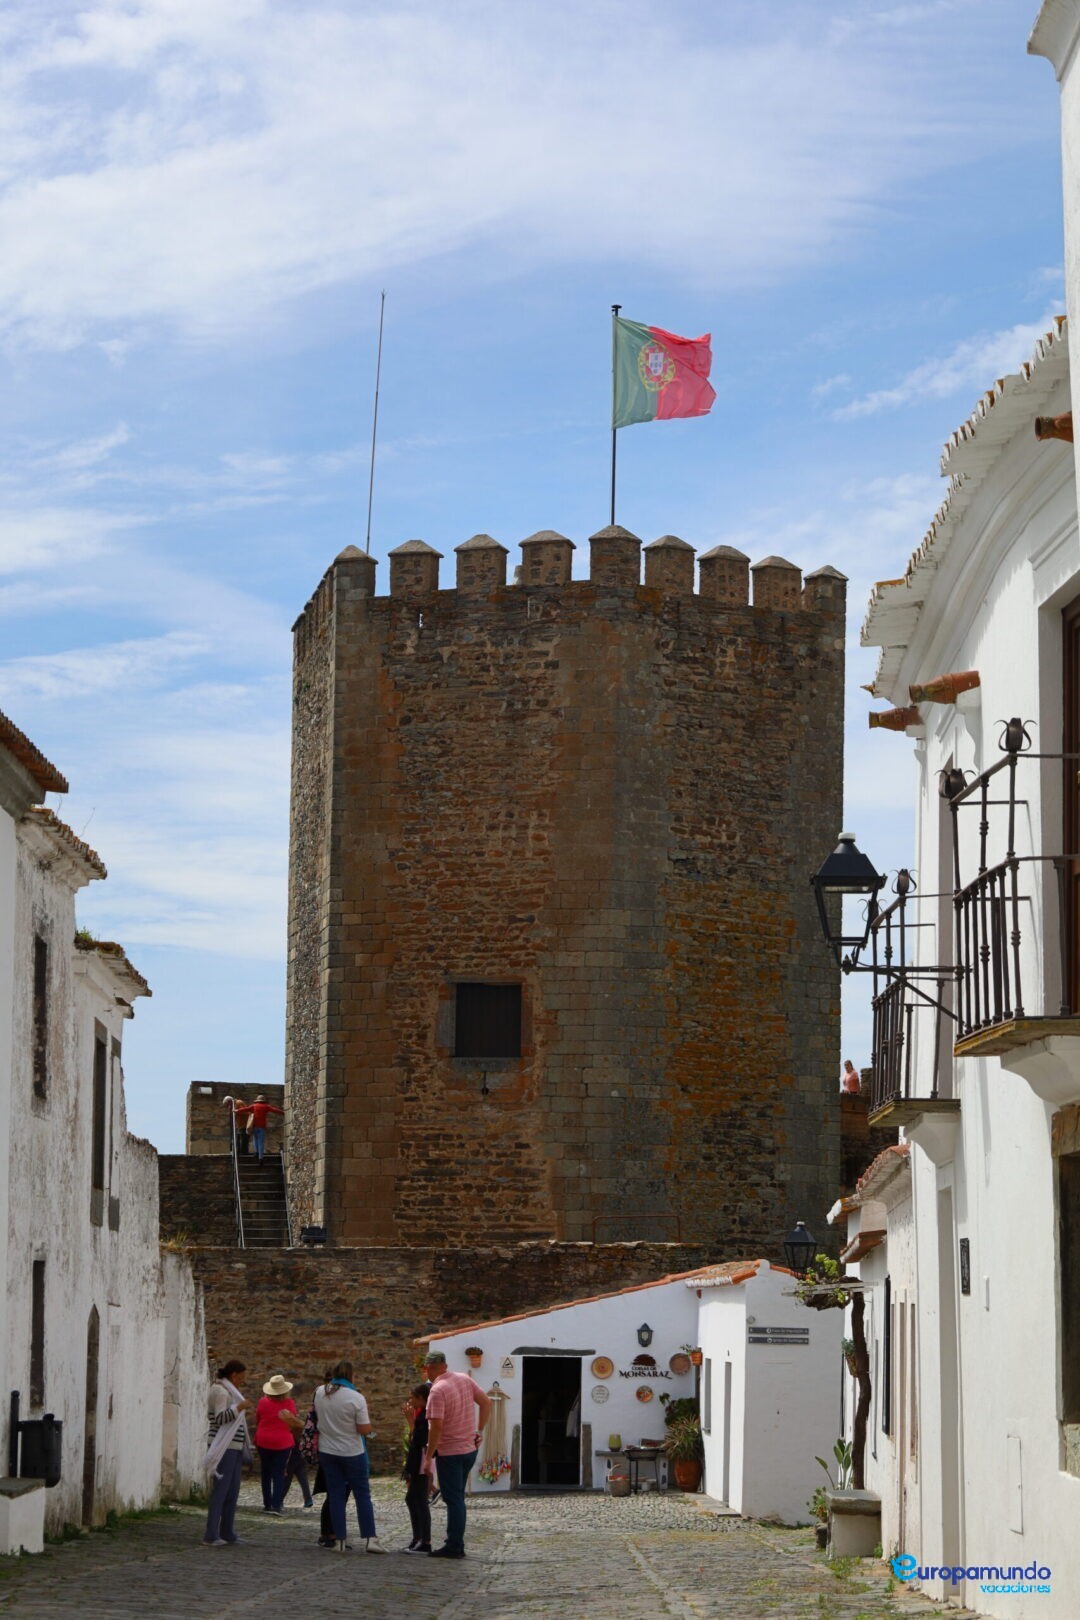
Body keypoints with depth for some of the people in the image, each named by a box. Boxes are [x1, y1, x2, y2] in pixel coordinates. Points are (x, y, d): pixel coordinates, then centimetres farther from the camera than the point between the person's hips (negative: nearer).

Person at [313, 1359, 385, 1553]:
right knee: (362, 1495, 5)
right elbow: (365, 1429, -15)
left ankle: (340, 1540, 5)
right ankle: (370, 1539, -1)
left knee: (336, 1496, 7)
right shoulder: (356, 1398, -16)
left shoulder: (320, 1393, -2)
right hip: (352, 1453, -3)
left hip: (327, 1452, 4)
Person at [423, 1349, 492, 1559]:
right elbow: (486, 1403, 9)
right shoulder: (465, 1379, 3)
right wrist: (479, 1431, 14)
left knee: (453, 1500, -2)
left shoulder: (437, 1391, -19)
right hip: (470, 1449, 7)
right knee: (457, 1498, 16)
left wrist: (428, 1457, -18)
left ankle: (454, 1546, 0)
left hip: (449, 1453, -7)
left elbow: (436, 1426, -24)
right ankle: (456, 1543, 20)